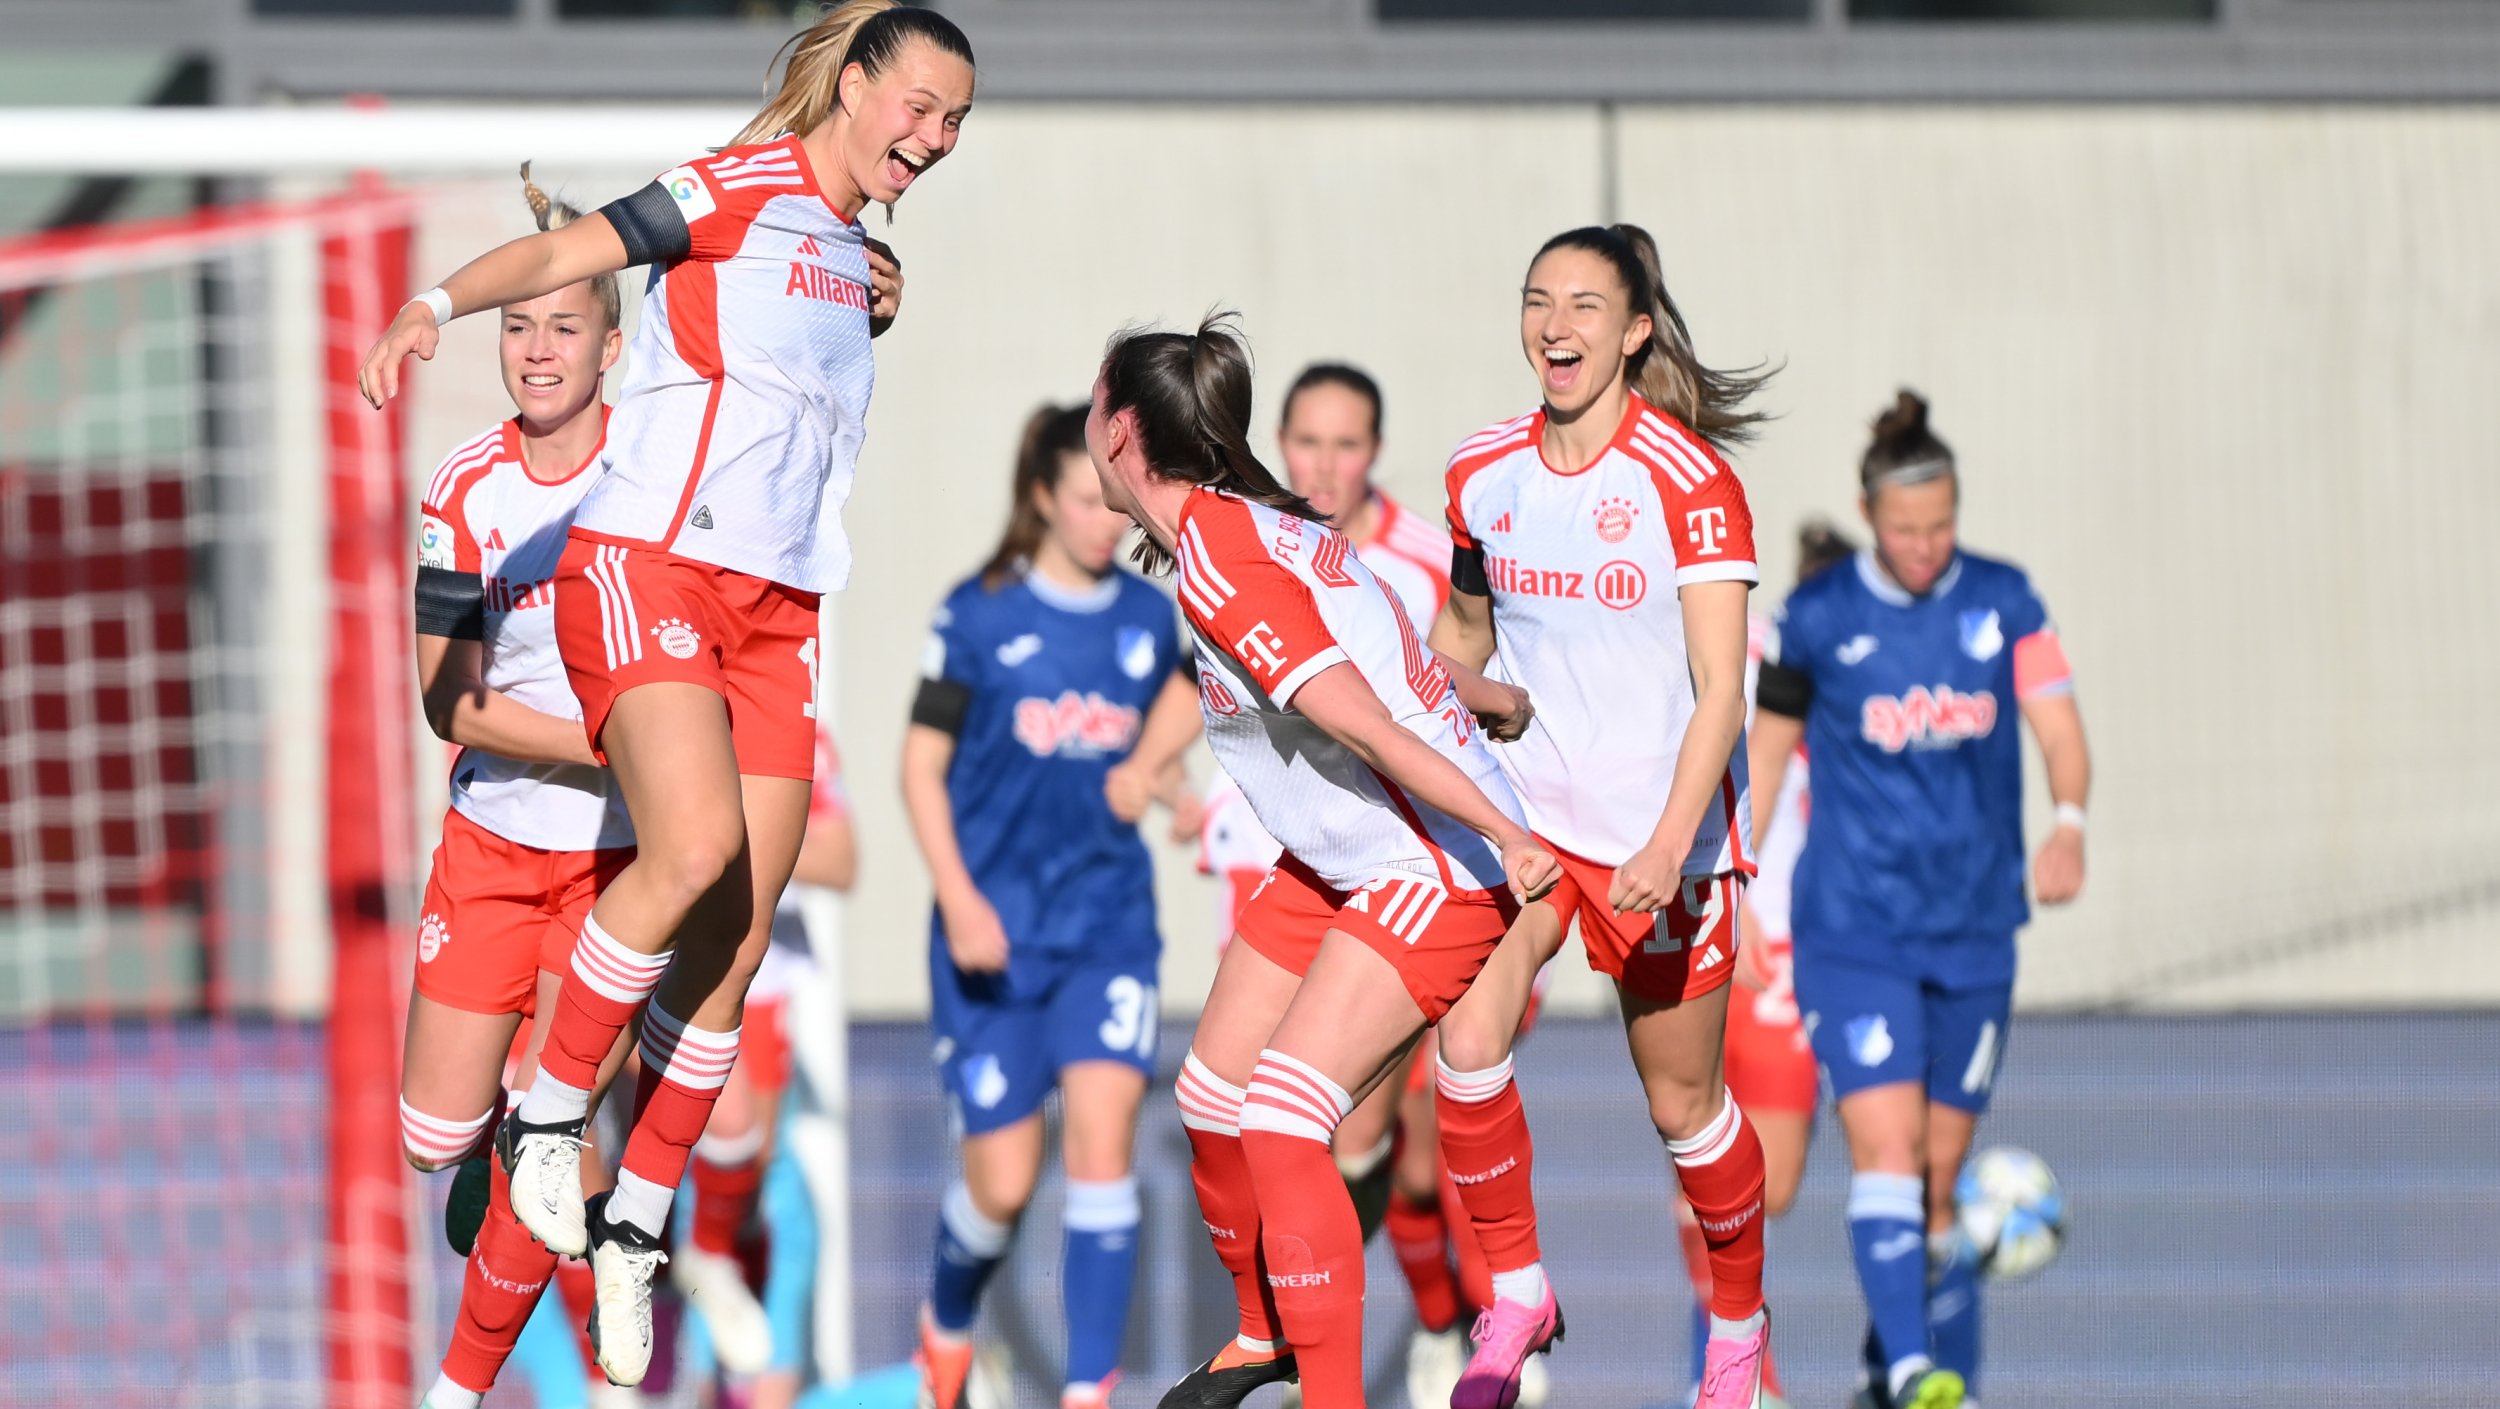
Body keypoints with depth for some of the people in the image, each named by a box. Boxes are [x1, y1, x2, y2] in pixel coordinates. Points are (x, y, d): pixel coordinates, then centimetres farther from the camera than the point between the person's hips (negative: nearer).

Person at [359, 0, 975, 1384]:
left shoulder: (855, 256, 19)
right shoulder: (747, 187, -4)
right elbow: (567, 251, -17)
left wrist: (872, 317, 20)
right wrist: (436, 304, -33)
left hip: (776, 610, 8)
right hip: (646, 565, -8)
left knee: (734, 948, 0)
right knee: (697, 849, -28)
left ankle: (633, 1227, 9)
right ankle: (547, 1113, -9)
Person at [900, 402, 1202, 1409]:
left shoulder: (1146, 615, 4)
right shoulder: (980, 615, -6)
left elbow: (1180, 696, 25)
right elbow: (921, 765, -3)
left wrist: (1144, 766, 4)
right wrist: (958, 900, -13)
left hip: (1109, 921, 2)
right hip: (994, 932, -2)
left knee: (1103, 1139, -16)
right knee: (1004, 1182, 1)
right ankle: (946, 1322, 34)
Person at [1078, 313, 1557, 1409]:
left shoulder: (1215, 565, -25)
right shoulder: (1244, 524, 4)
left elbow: (1361, 722, -27)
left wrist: (1506, 835, -28)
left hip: (1434, 866, -10)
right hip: (1334, 862, 10)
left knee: (1281, 1122, -19)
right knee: (1211, 1101, 13)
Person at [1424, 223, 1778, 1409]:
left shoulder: (1689, 481, -15)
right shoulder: (1482, 475, 0)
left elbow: (1720, 689, -18)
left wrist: (1669, 845, -29)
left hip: (1659, 829, -3)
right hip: (1519, 806, 3)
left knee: (1682, 1102, 6)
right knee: (1466, 1041, -18)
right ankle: (1515, 1294, 0)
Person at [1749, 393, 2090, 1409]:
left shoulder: (2003, 602, 2)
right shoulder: (1817, 618, -2)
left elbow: (2059, 728, -1)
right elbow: (1767, 748, 9)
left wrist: (2069, 824, -21)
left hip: (1973, 932, 3)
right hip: (1851, 931, -3)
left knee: (1942, 1170, 8)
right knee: (1884, 1143, -19)